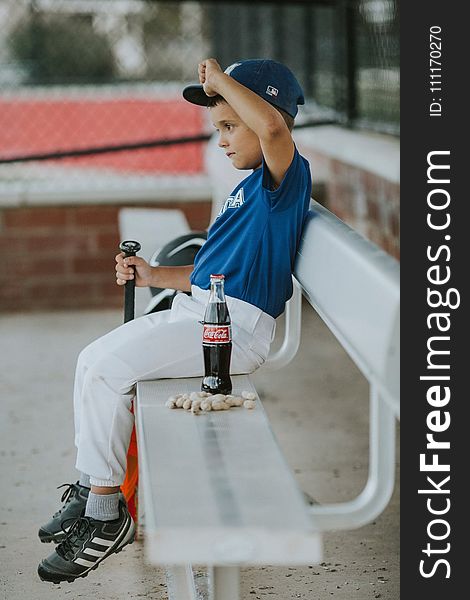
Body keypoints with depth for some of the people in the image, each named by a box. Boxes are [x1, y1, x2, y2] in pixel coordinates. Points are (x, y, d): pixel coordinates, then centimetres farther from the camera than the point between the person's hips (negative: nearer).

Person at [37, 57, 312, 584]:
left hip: (232, 328, -10)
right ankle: (90, 486, 15)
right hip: (196, 311, 10)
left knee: (105, 368, -18)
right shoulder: (247, 189, 21)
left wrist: (219, 78, -22)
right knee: (95, 360, 8)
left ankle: (106, 515, -9)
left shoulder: (285, 175, -10)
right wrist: (154, 276, 13)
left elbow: (274, 127, -35)